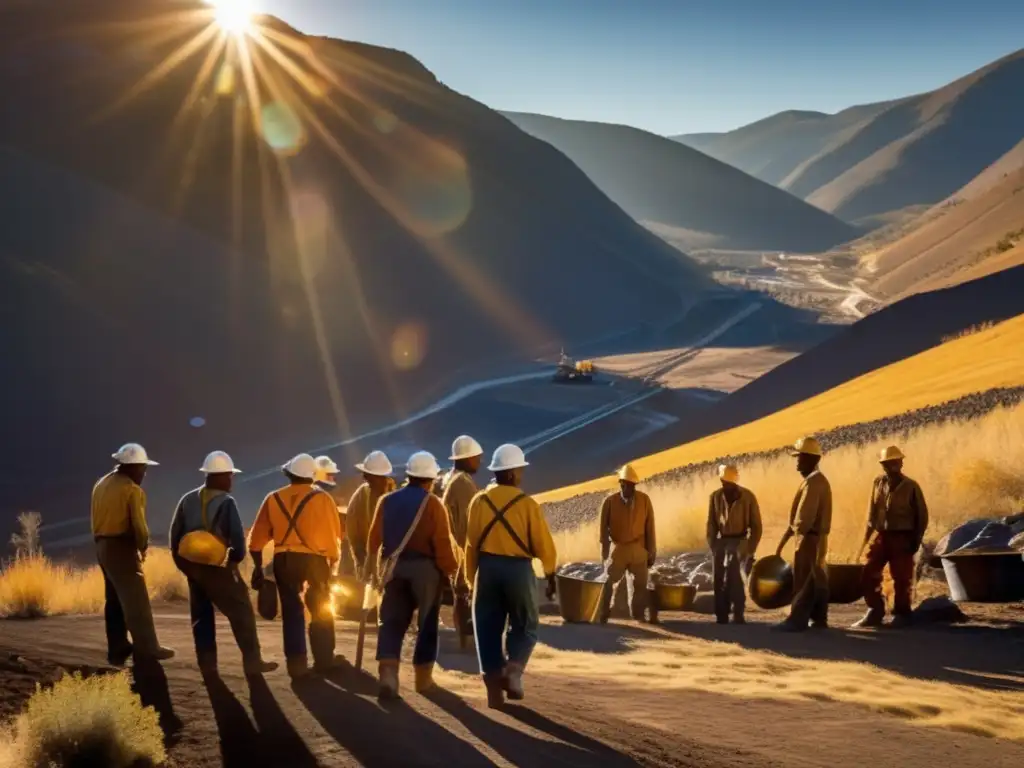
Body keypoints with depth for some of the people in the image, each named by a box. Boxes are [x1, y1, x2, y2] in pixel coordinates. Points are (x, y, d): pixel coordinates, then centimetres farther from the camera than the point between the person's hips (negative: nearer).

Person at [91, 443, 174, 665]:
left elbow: (93, 516, 14)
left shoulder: (101, 484, 13)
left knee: (115, 599, 13)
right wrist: (143, 545, 1)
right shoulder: (132, 490, -13)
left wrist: (101, 540, 16)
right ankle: (146, 648, -7)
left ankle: (117, 649, 15)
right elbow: (138, 524, -16)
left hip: (103, 545, 9)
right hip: (121, 547, -9)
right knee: (136, 599, -6)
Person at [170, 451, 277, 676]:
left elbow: (175, 533, 7)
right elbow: (237, 535, -19)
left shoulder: (188, 499, 6)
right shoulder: (226, 502, -12)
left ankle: (207, 663, 12)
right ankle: (252, 660, -4)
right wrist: (237, 557, 0)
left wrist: (182, 562, 15)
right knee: (241, 611, 0)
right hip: (216, 566, -6)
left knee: (201, 615, 14)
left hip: (192, 564, 6)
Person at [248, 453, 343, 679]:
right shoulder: (322, 498, -2)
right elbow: (334, 535, -1)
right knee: (321, 609, 14)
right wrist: (334, 562, 10)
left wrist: (258, 566, 15)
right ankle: (324, 660, 18)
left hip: (284, 560, 2)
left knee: (291, 611, 10)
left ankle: (296, 661, 6)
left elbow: (257, 537, 7)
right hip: (314, 559, -2)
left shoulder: (274, 499, 6)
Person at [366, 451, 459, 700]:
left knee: (392, 622, 4)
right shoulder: (433, 504, -7)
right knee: (427, 623, 11)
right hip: (425, 567, -3)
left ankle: (388, 673, -15)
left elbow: (374, 538, 6)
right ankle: (423, 677, 17)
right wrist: (451, 569, -2)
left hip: (394, 567, 3)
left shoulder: (387, 501, 5)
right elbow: (442, 543, -12)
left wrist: (374, 566, 17)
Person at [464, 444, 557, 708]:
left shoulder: (479, 501, 1)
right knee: (525, 626, 14)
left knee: (488, 629, 10)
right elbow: (543, 545, -7)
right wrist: (551, 575, 9)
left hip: (487, 568, 2)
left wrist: (472, 579, 11)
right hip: (518, 569, -2)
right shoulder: (527, 504, -7)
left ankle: (494, 689, 8)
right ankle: (513, 670, -10)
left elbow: (471, 543, 2)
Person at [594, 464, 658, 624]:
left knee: (641, 585, 10)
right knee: (610, 584, -1)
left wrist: (651, 552, 2)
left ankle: (640, 617, 19)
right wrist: (605, 552, -3)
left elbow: (650, 527, 1)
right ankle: (602, 617, 3)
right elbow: (603, 528, -3)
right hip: (617, 549, -2)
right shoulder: (610, 501, -8)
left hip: (638, 550, 2)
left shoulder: (644, 500, -4)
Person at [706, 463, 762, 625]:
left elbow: (756, 525, -3)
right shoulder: (715, 496, 1)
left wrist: (750, 549, -8)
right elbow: (711, 523, 8)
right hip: (721, 542, 4)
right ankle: (721, 617, 6)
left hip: (740, 542, -4)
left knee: (736, 579, -14)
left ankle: (738, 616, -12)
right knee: (719, 580, 1)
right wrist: (712, 546, 0)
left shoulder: (748, 497, -7)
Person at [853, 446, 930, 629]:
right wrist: (867, 535, 8)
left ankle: (901, 615, 11)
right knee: (868, 574, 1)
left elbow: (922, 515, -1)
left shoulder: (911, 487, -5)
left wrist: (916, 540, -5)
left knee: (901, 578, -1)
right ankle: (875, 613, 11)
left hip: (902, 538, -4)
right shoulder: (878, 483, 5)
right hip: (881, 536, 4)